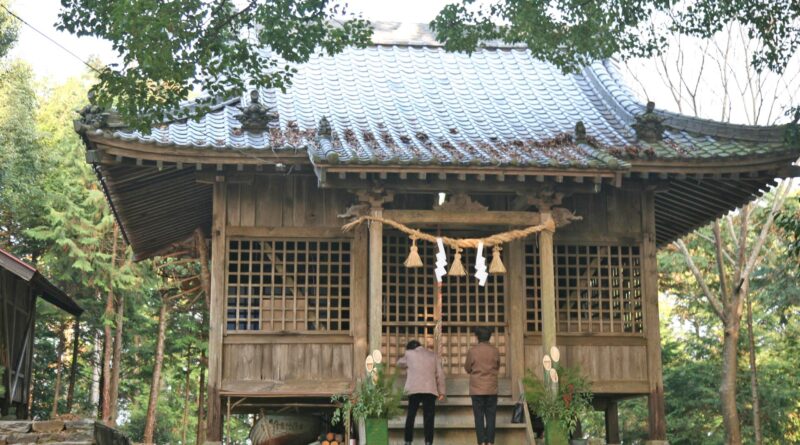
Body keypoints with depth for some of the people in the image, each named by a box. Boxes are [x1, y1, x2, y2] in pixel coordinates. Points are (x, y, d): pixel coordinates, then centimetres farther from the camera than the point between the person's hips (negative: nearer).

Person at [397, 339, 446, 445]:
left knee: (410, 416, 8)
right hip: (430, 390, 1)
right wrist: (441, 392, 10)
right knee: (429, 417, 1)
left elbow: (400, 364, 30)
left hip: (414, 389, -1)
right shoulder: (433, 356, 16)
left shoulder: (409, 354, 13)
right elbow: (440, 374, 10)